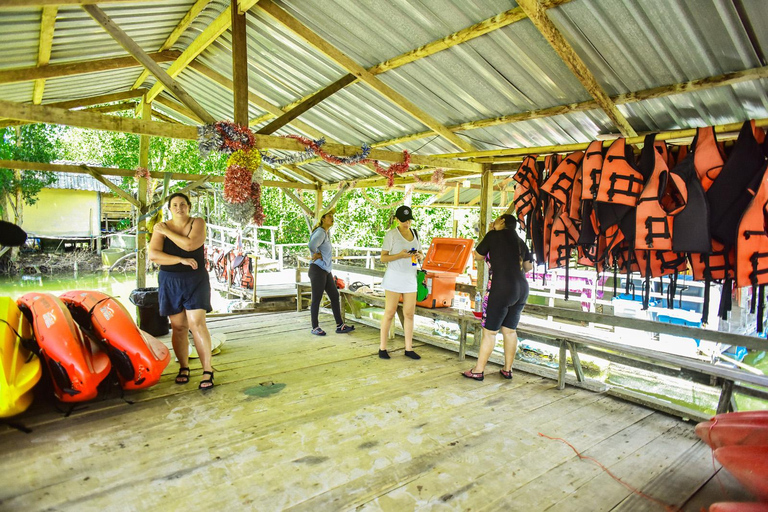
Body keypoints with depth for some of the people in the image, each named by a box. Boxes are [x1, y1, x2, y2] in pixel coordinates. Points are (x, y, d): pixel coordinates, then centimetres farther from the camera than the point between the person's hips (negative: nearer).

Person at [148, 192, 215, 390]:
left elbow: (190, 244, -19)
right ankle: (183, 368, 20)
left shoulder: (198, 223, -1)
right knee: (178, 326, 6)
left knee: (197, 323, -10)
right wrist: (181, 260, -17)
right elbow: (153, 255, -10)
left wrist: (166, 231, -11)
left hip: (195, 280, -2)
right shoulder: (161, 227, 3)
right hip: (170, 282, 2)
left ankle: (207, 370, -6)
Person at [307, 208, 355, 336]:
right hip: (317, 270, -10)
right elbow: (312, 245, -34)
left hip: (326, 270, 10)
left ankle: (340, 325, 17)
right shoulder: (320, 232, -15)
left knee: (335, 296, 10)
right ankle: (315, 327, 12)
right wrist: (317, 255, -15)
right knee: (316, 299, 0)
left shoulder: (327, 233, 15)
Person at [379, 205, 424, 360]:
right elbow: (383, 257, -8)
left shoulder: (414, 233, 10)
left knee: (409, 313, 6)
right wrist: (399, 255, -23)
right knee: (390, 313, -1)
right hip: (394, 277, -5)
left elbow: (421, 253, 18)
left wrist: (420, 256, -6)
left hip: (410, 277, 5)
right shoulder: (391, 234, -6)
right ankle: (382, 347, 10)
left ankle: (408, 348, 14)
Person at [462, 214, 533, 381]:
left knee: (489, 331, 0)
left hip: (501, 289, -6)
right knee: (510, 330, 14)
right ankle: (507, 369, 21)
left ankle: (478, 371, 6)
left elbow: (478, 256, 7)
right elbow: (529, 265, 17)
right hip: (522, 289, 7)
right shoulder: (520, 241, 13)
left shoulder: (494, 235, -2)